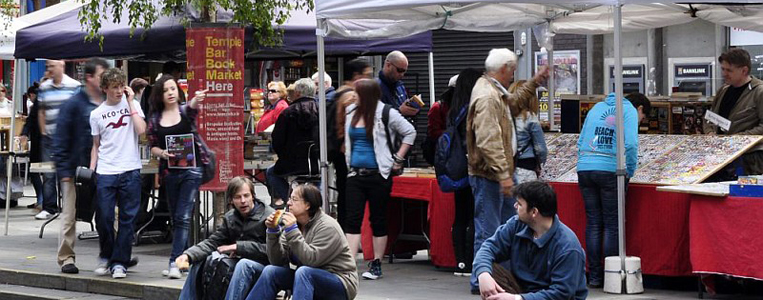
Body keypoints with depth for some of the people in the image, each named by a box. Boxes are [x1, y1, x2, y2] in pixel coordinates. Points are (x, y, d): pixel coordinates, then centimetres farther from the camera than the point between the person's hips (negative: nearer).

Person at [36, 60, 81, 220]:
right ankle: (49, 208, 7)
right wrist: (43, 131, 8)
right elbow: (41, 111, 16)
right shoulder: (44, 88, 9)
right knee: (48, 174, 2)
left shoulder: (74, 86, -3)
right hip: (49, 137, 4)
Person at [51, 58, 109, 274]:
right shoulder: (74, 104, -6)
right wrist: (64, 170, -12)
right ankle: (66, 257, 10)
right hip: (77, 170, -4)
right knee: (70, 215, 3)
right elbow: (61, 139, -7)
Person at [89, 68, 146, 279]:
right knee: (103, 217, -2)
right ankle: (106, 256, 19)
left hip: (130, 170, -1)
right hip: (105, 172, 1)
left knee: (127, 218, 1)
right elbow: (96, 146, 14)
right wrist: (91, 171, 5)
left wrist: (131, 103, -7)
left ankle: (119, 262, 9)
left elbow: (141, 130, -10)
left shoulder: (132, 104, 6)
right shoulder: (96, 114, 9)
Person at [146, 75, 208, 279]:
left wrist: (197, 101, -48)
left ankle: (175, 262, -14)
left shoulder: (185, 110, -1)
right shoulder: (155, 118, 7)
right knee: (176, 218, 11)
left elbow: (192, 108, -24)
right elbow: (153, 145, 9)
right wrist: (162, 153, -13)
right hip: (169, 172, 4)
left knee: (183, 217, -10)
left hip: (191, 169, -4)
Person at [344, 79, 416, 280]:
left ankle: (376, 265, 14)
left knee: (378, 220, 5)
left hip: (378, 174, -4)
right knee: (352, 219, -2)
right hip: (356, 174, 5)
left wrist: (398, 159, -4)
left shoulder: (385, 114, -8)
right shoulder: (351, 112, 7)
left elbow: (410, 132, -1)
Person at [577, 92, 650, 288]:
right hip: (610, 170, -5)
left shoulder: (597, 107, 22)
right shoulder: (629, 111, 4)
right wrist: (629, 173, 0)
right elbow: (631, 144, -11)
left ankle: (594, 277, 9)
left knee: (593, 223, 9)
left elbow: (581, 142, 20)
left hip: (584, 169, 5)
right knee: (612, 225, 2)